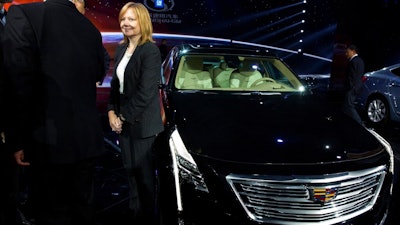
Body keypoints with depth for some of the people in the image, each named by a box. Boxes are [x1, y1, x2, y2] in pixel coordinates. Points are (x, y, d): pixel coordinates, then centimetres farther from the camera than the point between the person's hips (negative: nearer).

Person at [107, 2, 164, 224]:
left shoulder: (151, 50, -14)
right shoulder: (121, 49, 10)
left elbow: (145, 92, -19)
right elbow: (116, 83, 13)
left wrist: (124, 117, -13)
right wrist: (112, 112, 0)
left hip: (142, 123, -7)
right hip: (123, 121, 7)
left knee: (144, 172, 7)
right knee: (131, 170, 16)